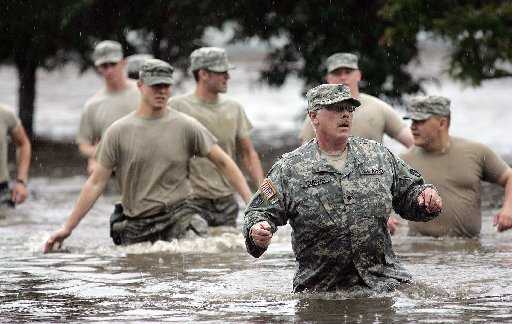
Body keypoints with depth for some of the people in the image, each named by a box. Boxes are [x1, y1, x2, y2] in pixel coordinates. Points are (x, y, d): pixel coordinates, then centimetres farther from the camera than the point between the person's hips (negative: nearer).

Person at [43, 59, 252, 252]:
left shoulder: (186, 127, 3)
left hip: (178, 217, -1)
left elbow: (223, 163, 7)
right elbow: (96, 184, 5)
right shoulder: (118, 132, 2)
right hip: (136, 227, 1)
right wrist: (67, 228, 2)